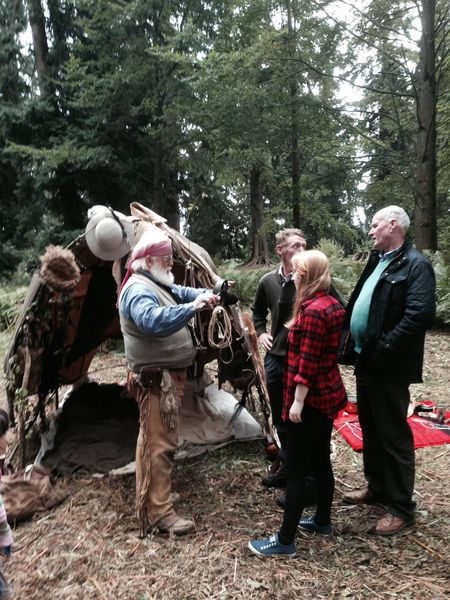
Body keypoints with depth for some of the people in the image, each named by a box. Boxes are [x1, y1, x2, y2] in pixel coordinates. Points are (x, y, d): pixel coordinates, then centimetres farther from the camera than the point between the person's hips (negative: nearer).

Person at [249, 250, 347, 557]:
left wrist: (297, 401, -18)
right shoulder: (332, 304, 7)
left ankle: (286, 540, 12)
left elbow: (307, 363, -22)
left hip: (312, 398, -9)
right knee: (321, 460, 21)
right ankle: (323, 520, 37)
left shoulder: (313, 310, -21)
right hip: (329, 393, 10)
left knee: (296, 469, 0)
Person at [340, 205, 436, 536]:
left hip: (388, 367, -9)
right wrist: (354, 346, 8)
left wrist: (382, 349, -22)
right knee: (371, 430, 19)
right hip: (366, 361, 9)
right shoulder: (378, 260, 15)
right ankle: (377, 488, 37)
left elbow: (420, 315, -25)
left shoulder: (415, 264, -13)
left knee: (394, 435, 3)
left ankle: (402, 507, 19)